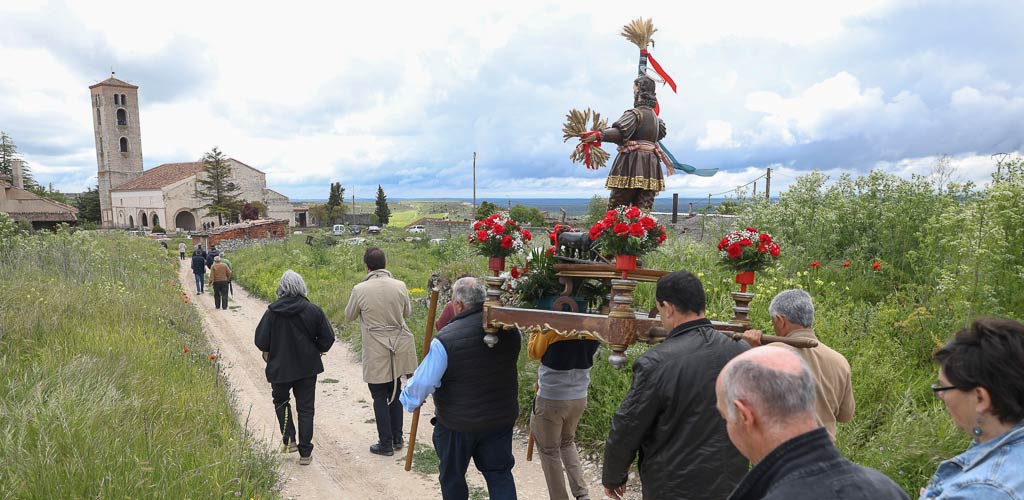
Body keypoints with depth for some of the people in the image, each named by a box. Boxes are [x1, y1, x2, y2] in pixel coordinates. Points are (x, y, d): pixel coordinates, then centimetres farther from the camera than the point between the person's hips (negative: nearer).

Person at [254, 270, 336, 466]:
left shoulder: (272, 312, -13)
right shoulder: (313, 310, -11)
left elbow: (261, 341, -9)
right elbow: (328, 337, -7)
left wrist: (269, 353, 12)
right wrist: (317, 350, 13)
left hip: (280, 367, 0)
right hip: (308, 367, 0)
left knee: (281, 401, 25)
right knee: (305, 409, 9)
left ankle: (288, 440, 16)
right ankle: (305, 453, 10)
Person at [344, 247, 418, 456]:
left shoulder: (360, 290, -15)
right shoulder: (400, 286, -7)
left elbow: (349, 315, 2)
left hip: (376, 352, -4)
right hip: (399, 348, 4)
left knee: (380, 397, 8)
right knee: (395, 392, 19)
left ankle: (386, 444, 14)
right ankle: (397, 439, 28)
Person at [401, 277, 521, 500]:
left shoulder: (444, 340, -25)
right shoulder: (509, 329, -9)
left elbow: (423, 382, -17)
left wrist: (409, 402, 3)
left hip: (457, 425, -3)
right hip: (501, 418, 4)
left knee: (452, 477, 19)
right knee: (500, 474, 15)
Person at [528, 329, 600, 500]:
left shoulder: (553, 326, -24)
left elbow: (533, 353, -7)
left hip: (551, 400, -6)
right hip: (579, 398, 6)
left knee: (549, 451, 12)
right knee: (568, 442, 26)